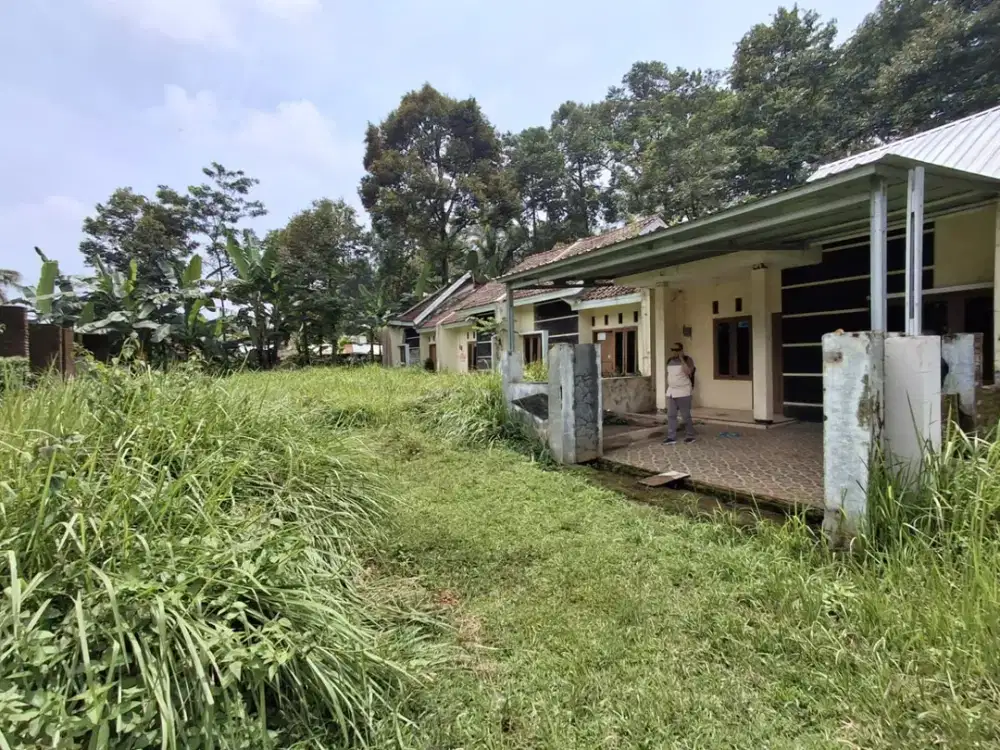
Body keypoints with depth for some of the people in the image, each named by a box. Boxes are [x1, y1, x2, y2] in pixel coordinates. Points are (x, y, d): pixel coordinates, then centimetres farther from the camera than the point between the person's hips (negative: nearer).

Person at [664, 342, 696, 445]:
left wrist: (681, 358, -21)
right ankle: (671, 438, 2)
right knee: (671, 415, 0)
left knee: (686, 415, 1)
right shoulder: (669, 360, 11)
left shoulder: (687, 359, -8)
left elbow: (688, 372, -25)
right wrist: (667, 390, 16)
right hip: (671, 392, 6)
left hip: (683, 392, -6)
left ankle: (690, 436, 15)